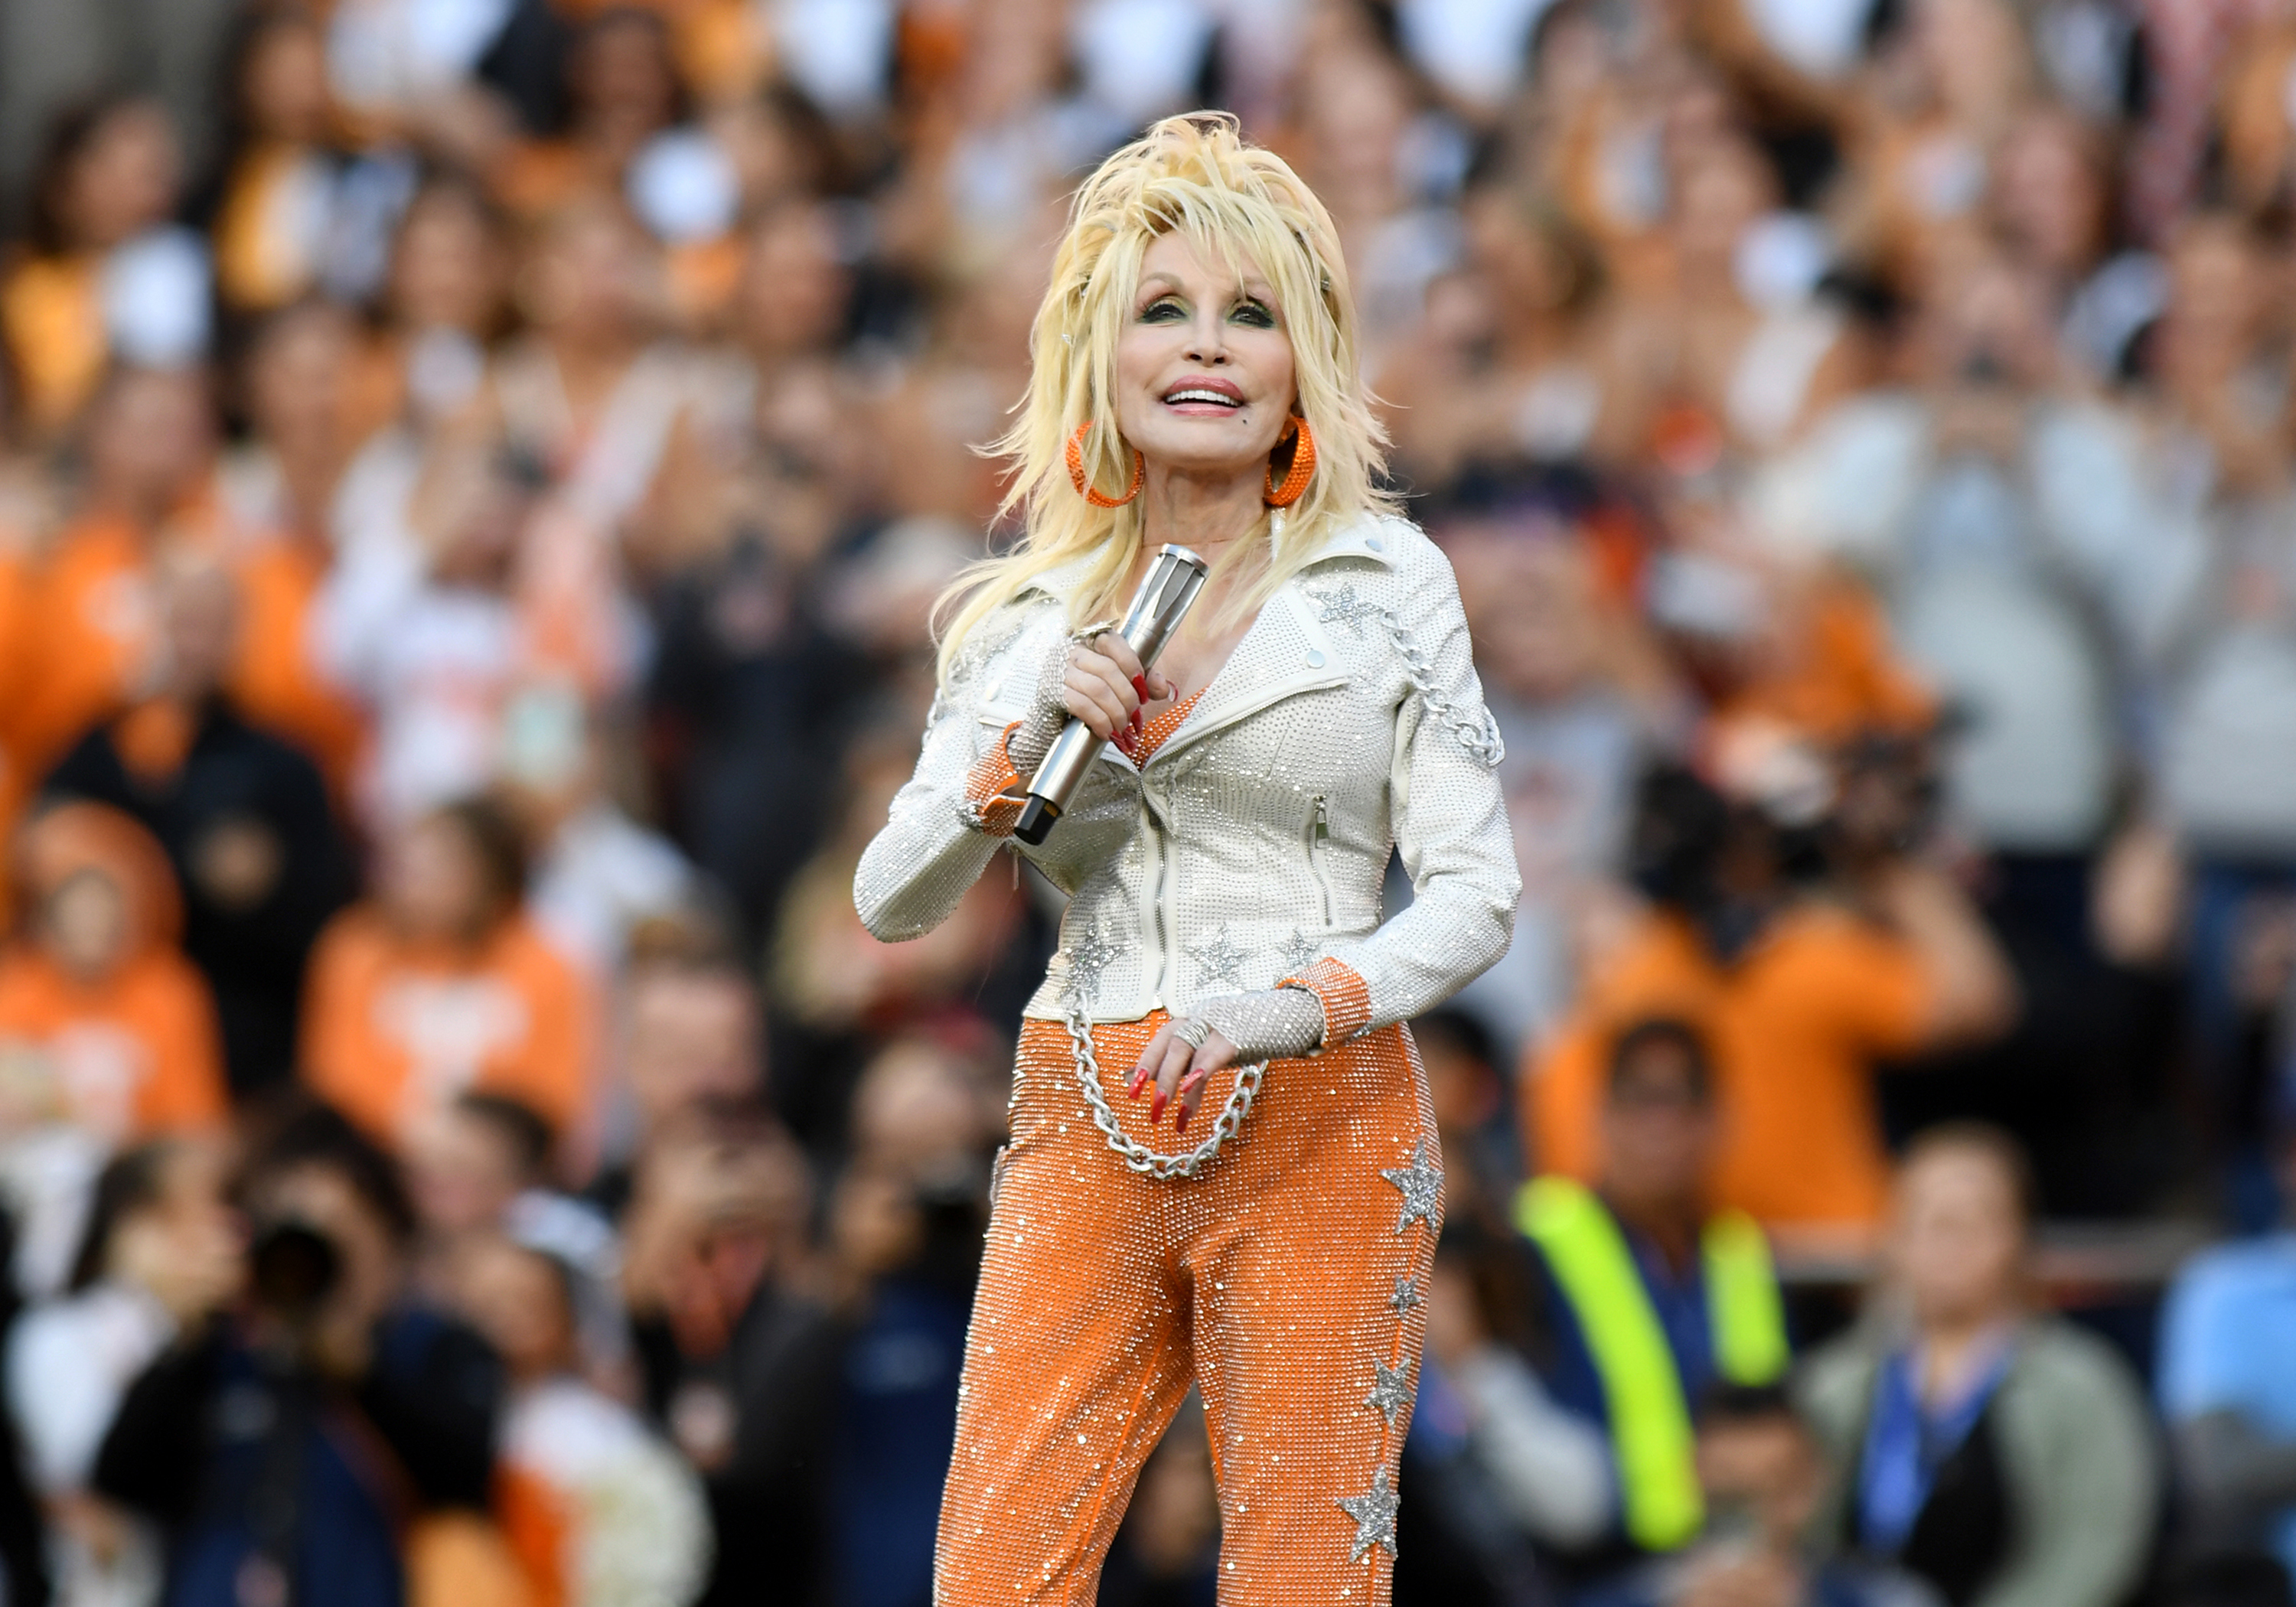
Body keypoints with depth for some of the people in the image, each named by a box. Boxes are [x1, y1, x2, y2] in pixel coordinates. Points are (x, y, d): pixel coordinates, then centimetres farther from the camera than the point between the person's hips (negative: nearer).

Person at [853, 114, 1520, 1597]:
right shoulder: (1030, 615, 11)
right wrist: (1023, 747, -8)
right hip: (1088, 1132, 2)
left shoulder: (1386, 582, 3)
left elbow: (1475, 893, 0)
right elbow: (892, 905, 9)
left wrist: (1294, 1003, -17)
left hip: (1318, 1127, -2)